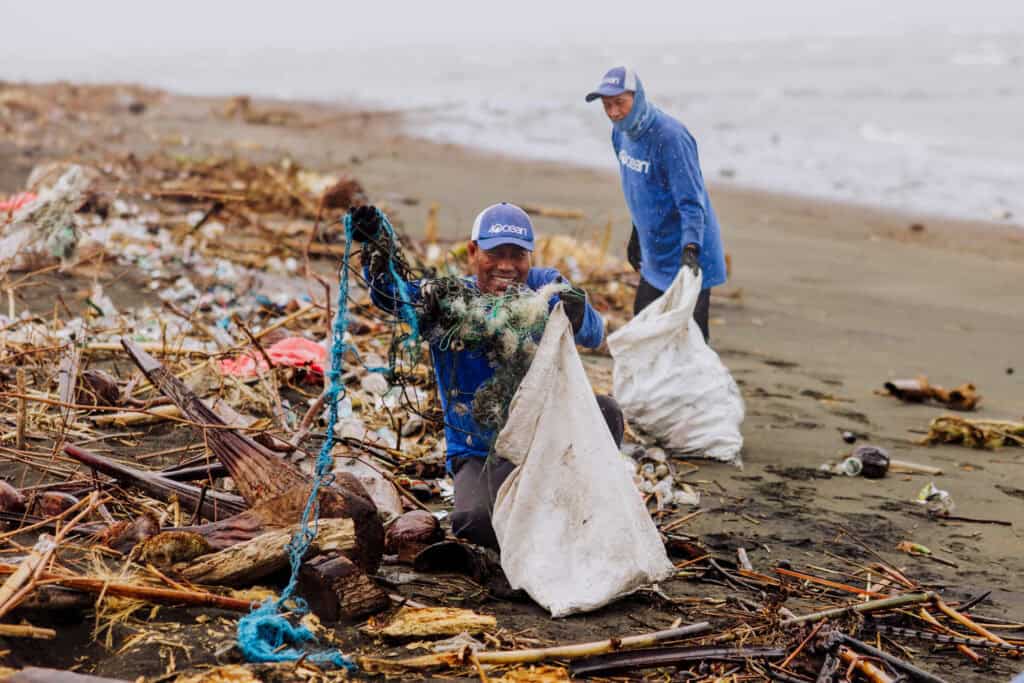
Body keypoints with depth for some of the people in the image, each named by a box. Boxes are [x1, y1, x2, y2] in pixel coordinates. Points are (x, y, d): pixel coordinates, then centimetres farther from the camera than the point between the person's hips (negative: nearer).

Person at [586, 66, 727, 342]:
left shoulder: (670, 137, -24)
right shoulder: (621, 132, 3)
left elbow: (692, 202, -27)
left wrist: (690, 249, -40)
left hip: (686, 259, -9)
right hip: (654, 260, 9)